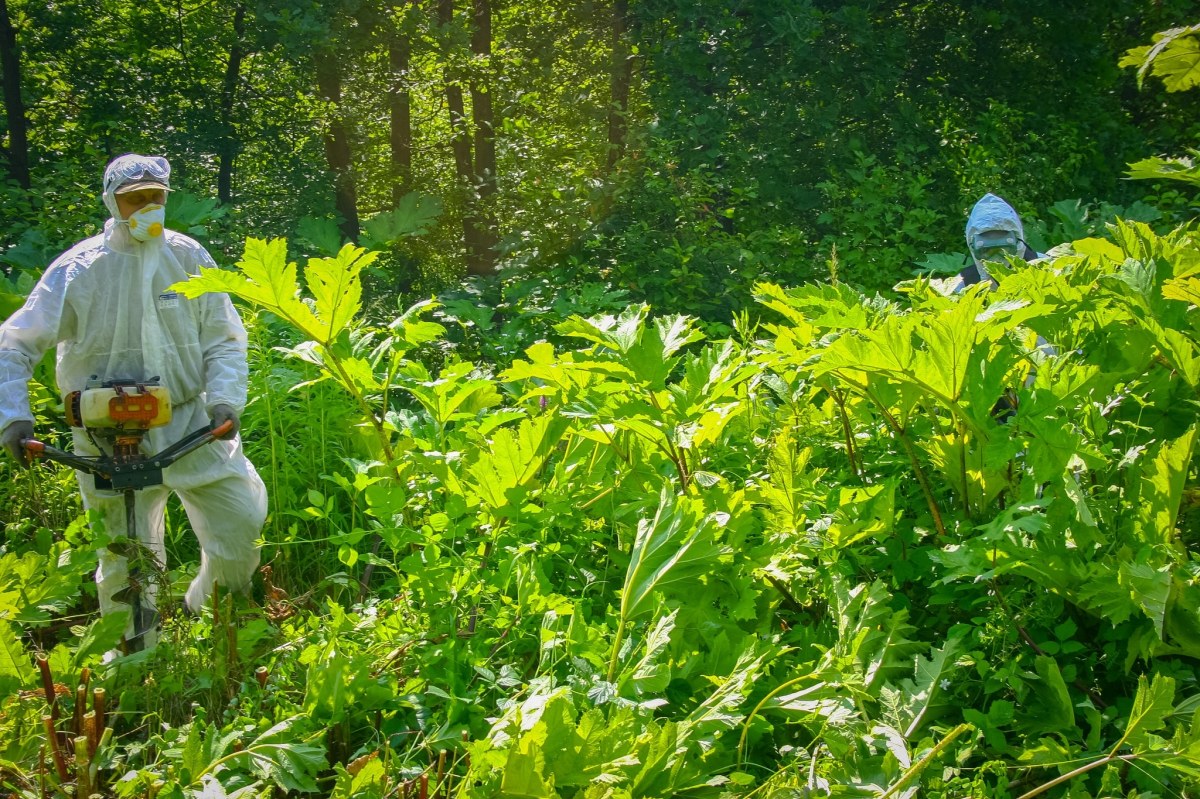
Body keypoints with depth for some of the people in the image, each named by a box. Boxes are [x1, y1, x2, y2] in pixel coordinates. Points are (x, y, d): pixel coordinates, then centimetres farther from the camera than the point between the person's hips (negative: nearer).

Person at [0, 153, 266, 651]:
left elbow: (224, 339, 5)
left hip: (190, 421, 2)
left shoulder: (188, 258, 1)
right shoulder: (78, 270, -5)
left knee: (245, 520, -4)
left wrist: (225, 399, -11)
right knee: (126, 560, 2)